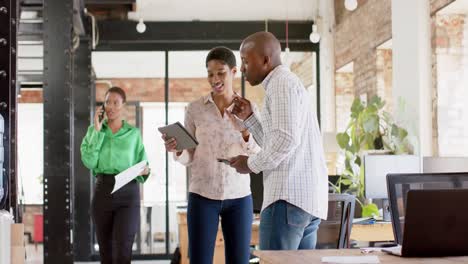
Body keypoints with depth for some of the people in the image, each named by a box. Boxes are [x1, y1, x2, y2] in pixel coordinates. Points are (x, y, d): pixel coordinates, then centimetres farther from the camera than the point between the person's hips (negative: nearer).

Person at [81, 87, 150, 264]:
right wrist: (98, 130, -9)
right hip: (102, 192, 2)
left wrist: (144, 171, -13)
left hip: (128, 193, -2)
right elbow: (89, 162, -8)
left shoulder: (134, 133, 6)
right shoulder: (94, 130, 6)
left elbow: (142, 165, 10)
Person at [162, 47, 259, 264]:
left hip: (239, 197, 1)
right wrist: (176, 150, -19)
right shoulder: (195, 109, 0)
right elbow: (188, 158, 3)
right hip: (202, 197, -1)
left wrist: (246, 134, -20)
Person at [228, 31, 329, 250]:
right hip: (307, 198, 10)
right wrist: (249, 118, 17)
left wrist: (252, 164, -7)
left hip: (290, 196, -10)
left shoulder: (281, 83, -7)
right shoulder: (287, 84, 25)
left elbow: (286, 139, -19)